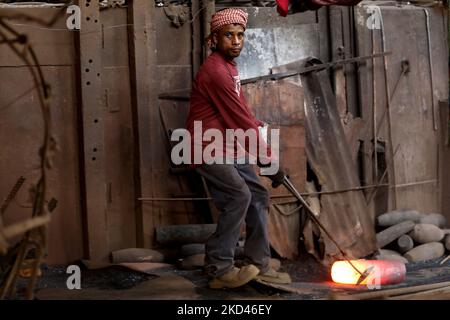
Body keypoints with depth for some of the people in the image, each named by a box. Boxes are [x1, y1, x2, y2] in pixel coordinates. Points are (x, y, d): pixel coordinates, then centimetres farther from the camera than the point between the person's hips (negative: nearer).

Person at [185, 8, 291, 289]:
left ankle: (260, 265, 12)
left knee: (258, 195, 7)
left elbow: (242, 110, 17)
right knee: (239, 195, -20)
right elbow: (240, 120, -23)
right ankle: (219, 269, -11)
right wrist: (271, 160, -19)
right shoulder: (216, 71, -22)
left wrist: (259, 128, -1)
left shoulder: (229, 66, 12)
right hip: (207, 148, -10)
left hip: (228, 147, 10)